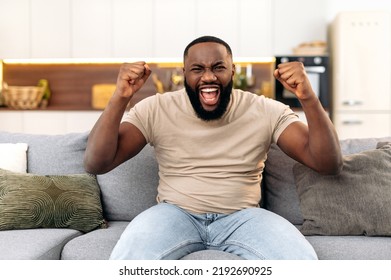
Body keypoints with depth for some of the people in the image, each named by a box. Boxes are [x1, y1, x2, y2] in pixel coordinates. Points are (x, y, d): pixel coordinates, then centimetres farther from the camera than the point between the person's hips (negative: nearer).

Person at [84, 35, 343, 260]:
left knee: (302, 261, -27)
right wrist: (120, 98, -22)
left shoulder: (266, 111, -2)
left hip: (242, 216, 1)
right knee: (126, 261, -32)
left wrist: (308, 98, -23)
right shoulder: (156, 109, -3)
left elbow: (329, 165, -8)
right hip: (175, 213, 0)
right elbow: (96, 164, -9)